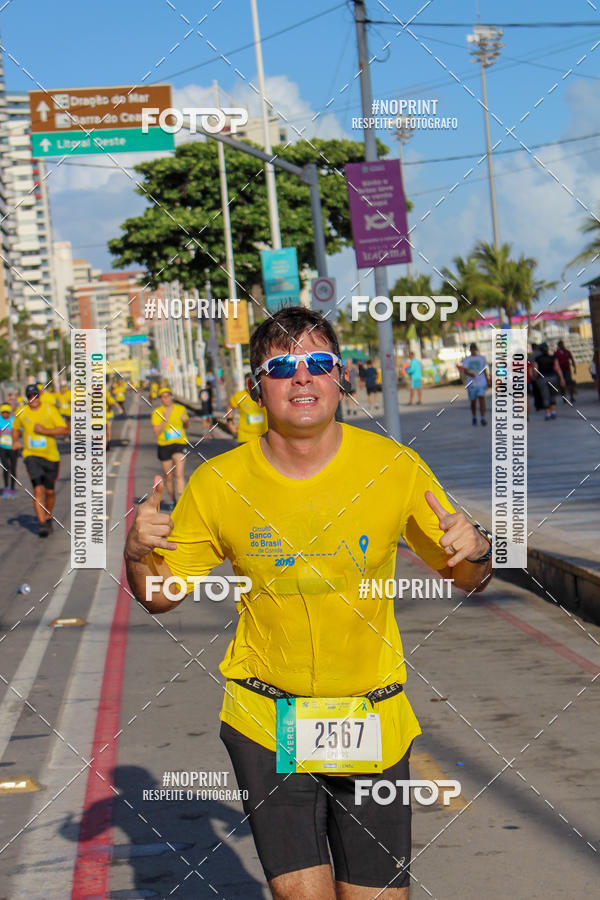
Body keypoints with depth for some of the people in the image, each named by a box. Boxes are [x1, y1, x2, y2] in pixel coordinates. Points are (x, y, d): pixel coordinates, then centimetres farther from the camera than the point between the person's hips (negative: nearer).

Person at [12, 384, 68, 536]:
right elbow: (15, 428, 21)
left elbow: (64, 429, -9)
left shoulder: (50, 410, -5)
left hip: (50, 456, 1)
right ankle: (42, 524, -19)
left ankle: (48, 517, 37)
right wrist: (15, 441, 1)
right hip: (31, 455, 0)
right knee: (38, 489, -16)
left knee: (49, 491, 11)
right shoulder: (21, 413, 2)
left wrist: (45, 430, -21)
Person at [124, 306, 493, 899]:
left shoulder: (395, 469, -6)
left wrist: (474, 551, -18)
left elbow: (466, 580, 5)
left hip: (373, 721, 1)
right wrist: (136, 554, -17)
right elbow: (160, 595, 4)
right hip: (265, 721, -1)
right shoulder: (217, 484, -7)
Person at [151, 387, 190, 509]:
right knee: (168, 477, 10)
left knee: (179, 474, -17)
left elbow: (186, 426, 19)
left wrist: (185, 420, -4)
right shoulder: (157, 412, -5)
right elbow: (156, 433, -12)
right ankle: (173, 501, 31)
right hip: (164, 446, 0)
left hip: (180, 444, 0)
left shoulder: (180, 409, 3)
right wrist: (165, 420, -23)